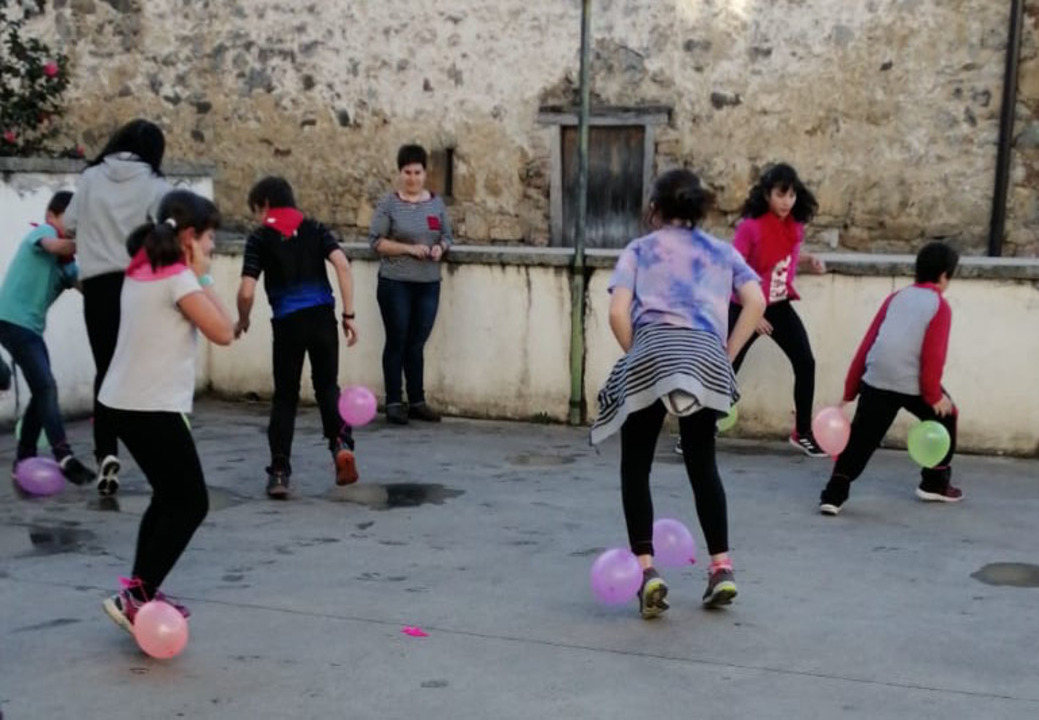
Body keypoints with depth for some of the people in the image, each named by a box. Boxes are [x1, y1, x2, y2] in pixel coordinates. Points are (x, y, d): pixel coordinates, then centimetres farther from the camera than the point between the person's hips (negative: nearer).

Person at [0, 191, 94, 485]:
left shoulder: (66, 262, 19)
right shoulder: (42, 231, -4)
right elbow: (54, 246, -28)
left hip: (31, 326, 9)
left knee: (42, 390, 12)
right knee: (46, 387, -16)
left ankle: (24, 458, 20)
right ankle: (64, 457, -20)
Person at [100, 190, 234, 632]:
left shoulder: (142, 271, 11)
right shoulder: (178, 278, -14)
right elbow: (223, 333, -14)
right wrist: (202, 278, -7)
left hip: (123, 402, 9)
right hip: (154, 408, -9)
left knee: (169, 496, 20)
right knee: (191, 504, 0)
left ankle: (141, 592, 23)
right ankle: (134, 598, -5)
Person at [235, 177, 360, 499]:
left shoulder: (260, 237, 2)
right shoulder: (314, 228, 10)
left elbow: (247, 292, -5)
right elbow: (342, 265, -5)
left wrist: (242, 320, 15)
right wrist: (349, 314, -2)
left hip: (288, 322, -2)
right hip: (322, 316, 2)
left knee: (285, 396, 9)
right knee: (327, 386, 16)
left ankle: (279, 472, 6)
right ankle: (341, 442, -9)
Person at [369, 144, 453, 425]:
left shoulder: (436, 203, 9)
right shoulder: (389, 204, -3)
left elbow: (448, 236, 14)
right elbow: (376, 240, -7)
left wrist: (440, 247, -8)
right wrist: (409, 248, -17)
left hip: (428, 284, 3)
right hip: (395, 283, -3)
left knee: (417, 344, 8)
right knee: (397, 342, 2)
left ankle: (417, 402, 15)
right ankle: (394, 402, 9)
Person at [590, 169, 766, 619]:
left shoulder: (639, 250, 18)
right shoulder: (722, 251, 24)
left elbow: (618, 312, 3)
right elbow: (756, 302, 8)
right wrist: (727, 355, 13)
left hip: (652, 352, -2)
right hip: (706, 358, 2)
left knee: (636, 466, 11)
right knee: (702, 464, 19)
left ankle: (647, 570, -1)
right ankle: (721, 568, 13)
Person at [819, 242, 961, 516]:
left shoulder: (896, 297, 18)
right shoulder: (940, 306, 4)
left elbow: (866, 345, 15)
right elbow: (933, 357, -8)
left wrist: (849, 392, 18)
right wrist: (934, 396, 1)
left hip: (876, 381, 3)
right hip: (913, 384, -3)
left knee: (859, 439, 8)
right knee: (945, 416, 23)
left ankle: (834, 495, -4)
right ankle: (935, 483, 31)